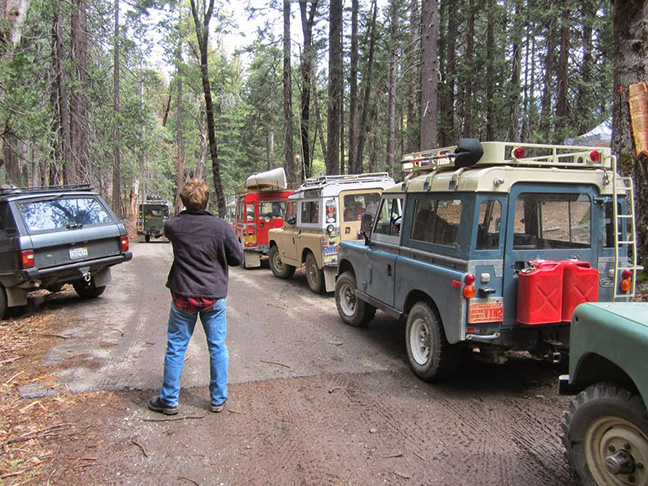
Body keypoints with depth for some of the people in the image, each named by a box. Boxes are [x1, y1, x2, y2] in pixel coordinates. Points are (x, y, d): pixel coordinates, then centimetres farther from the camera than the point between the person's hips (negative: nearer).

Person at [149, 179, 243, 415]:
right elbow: (237, 258, -4)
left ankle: (169, 400, 22)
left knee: (175, 348, 12)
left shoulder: (173, 225, -7)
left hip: (183, 296, 1)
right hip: (214, 296, 0)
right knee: (217, 347, 12)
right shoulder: (221, 227, -12)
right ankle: (218, 399, 20)